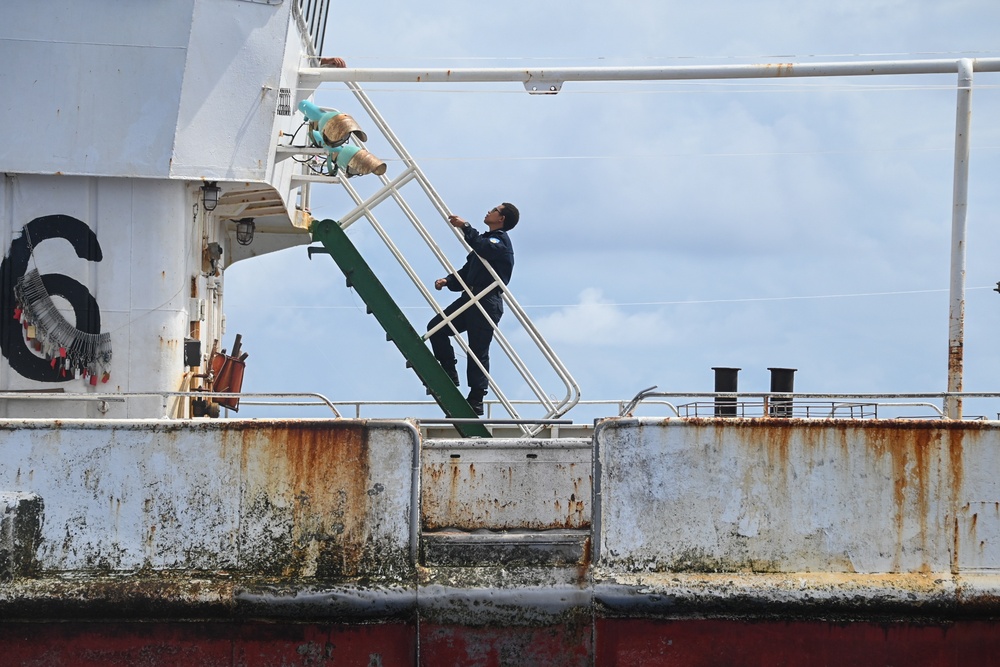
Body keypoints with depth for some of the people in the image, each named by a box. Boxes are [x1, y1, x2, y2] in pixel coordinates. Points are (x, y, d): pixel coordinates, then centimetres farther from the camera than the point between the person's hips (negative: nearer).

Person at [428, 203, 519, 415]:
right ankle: (449, 375, 8)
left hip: (487, 304, -10)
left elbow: (482, 247, -31)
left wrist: (465, 227, -30)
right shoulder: (487, 239, 24)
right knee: (436, 327, 2)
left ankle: (476, 400, -4)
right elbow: (468, 270, 24)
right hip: (470, 299, 10)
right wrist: (448, 281, 9)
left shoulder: (500, 242, -7)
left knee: (478, 350, -7)